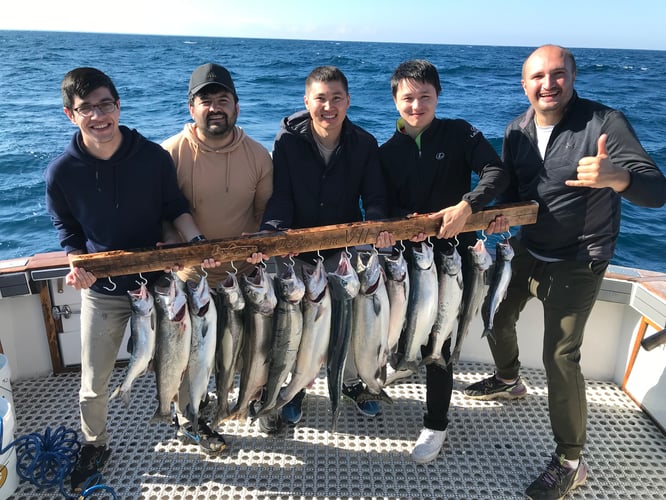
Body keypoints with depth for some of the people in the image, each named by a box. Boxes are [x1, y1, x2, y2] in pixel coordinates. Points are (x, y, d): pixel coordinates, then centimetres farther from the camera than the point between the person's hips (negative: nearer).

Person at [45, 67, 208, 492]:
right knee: (93, 386, 11)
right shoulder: (62, 172, -12)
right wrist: (77, 266, -17)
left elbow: (176, 208, -1)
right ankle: (95, 445, 41)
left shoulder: (154, 156, -13)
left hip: (158, 279, 0)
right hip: (101, 290, 0)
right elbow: (69, 232, 1)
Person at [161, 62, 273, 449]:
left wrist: (260, 245, -15)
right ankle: (189, 419, 39)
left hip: (245, 272, 3)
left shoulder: (258, 155, -4)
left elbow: (267, 211, 3)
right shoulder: (171, 153, -13)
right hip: (191, 276, -2)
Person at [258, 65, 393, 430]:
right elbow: (279, 196, -17)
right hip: (298, 249, -1)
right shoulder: (288, 140, -12)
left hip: (344, 247, 2)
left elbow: (374, 198, -10)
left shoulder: (364, 144, -7)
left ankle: (352, 382, 38)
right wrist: (271, 233, -36)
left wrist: (379, 225, -32)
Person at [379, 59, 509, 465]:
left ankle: (436, 424, 17)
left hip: (453, 253, -3)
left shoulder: (458, 133, -2)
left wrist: (467, 206, -28)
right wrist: (408, 221, -22)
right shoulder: (387, 152, 6)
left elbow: (497, 172, -12)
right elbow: (386, 205, -1)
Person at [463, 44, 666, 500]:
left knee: (560, 356, -9)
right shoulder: (517, 132, -2)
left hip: (576, 263, -6)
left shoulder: (605, 123, -19)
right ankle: (508, 381, 51)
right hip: (526, 249, 7)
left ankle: (571, 462, 11)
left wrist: (617, 177, -49)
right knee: (497, 316, 20)